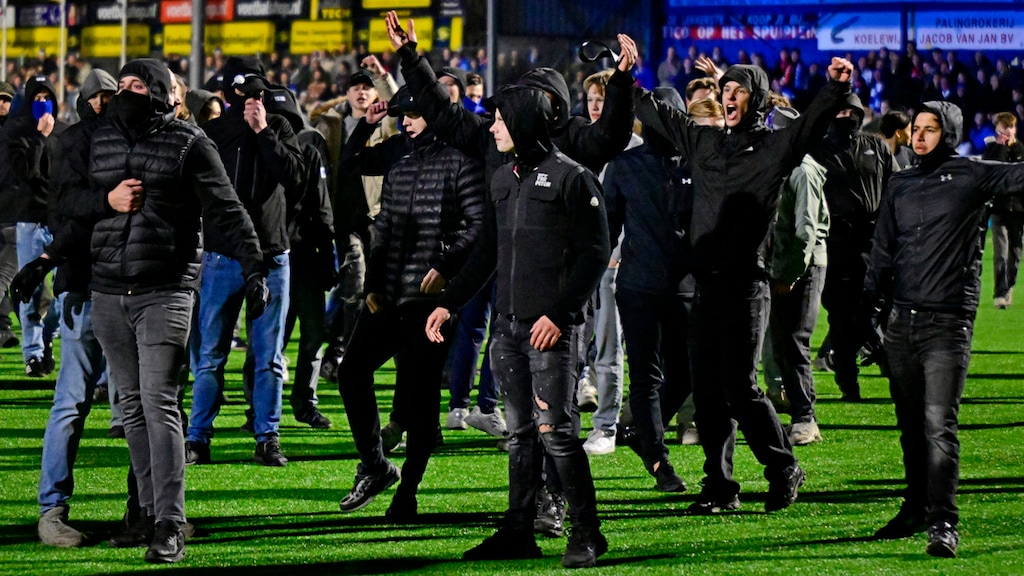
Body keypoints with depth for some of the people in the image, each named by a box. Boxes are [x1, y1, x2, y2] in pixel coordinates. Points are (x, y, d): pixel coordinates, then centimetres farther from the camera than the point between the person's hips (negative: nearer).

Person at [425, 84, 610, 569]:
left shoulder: (570, 178, -7)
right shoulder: (503, 179, 16)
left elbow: (594, 255, -10)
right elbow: (487, 252, 24)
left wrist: (558, 314, -17)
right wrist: (448, 303, 18)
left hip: (550, 328, -7)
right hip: (507, 328, 7)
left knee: (555, 430, -9)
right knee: (520, 433, 9)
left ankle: (586, 533, -2)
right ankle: (518, 532, 13)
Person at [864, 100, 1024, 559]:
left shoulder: (972, 177, -1)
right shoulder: (900, 186, 15)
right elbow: (883, 255, 20)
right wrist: (867, 308, 17)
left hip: (948, 322, -6)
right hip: (901, 321, 6)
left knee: (939, 424, -13)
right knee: (911, 424, 11)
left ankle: (943, 523, -15)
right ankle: (916, 509, 23)